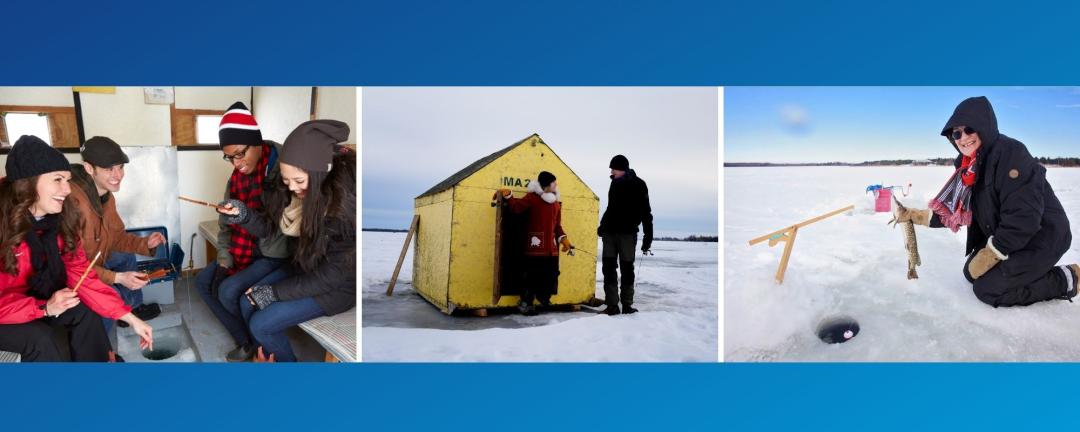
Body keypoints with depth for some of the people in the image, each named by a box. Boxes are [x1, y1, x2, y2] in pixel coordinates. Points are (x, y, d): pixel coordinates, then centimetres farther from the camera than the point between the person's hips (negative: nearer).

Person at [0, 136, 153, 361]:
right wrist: (45, 307, -35)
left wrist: (130, 318, -14)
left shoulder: (59, 219, -8)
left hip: (29, 297, 7)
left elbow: (81, 275, -8)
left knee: (85, 313, -10)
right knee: (38, 338, -27)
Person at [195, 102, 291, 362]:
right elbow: (226, 224, 7)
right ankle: (245, 341, 9)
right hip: (247, 249, 8)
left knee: (229, 291, -19)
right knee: (204, 281, 4)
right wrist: (224, 262, -2)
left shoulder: (283, 169, -22)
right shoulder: (238, 176, 2)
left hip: (278, 253, -8)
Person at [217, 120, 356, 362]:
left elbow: (334, 273, -26)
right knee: (248, 303, 4)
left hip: (339, 285, -7)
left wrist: (276, 292, -19)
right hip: (305, 267, 7)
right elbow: (271, 226, 3)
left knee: (261, 325, -10)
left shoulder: (344, 206, -31)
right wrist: (243, 215, -19)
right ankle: (269, 357, 25)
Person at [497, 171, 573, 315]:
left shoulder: (556, 203, 18)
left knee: (552, 274, 12)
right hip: (536, 244, -7)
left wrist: (563, 238, 9)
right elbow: (517, 207, -14)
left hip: (551, 245, 7)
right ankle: (525, 303, 5)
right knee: (533, 274, -10)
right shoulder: (532, 197, -4)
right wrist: (508, 197, -29)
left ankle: (544, 299, 34)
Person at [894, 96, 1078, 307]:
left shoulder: (1010, 152, -24)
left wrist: (990, 254, -22)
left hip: (1042, 236, -9)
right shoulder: (971, 167, 2)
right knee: (971, 273, 13)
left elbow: (1024, 214, -29)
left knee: (987, 288, -12)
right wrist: (916, 216, 1)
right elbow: (955, 210, 9)